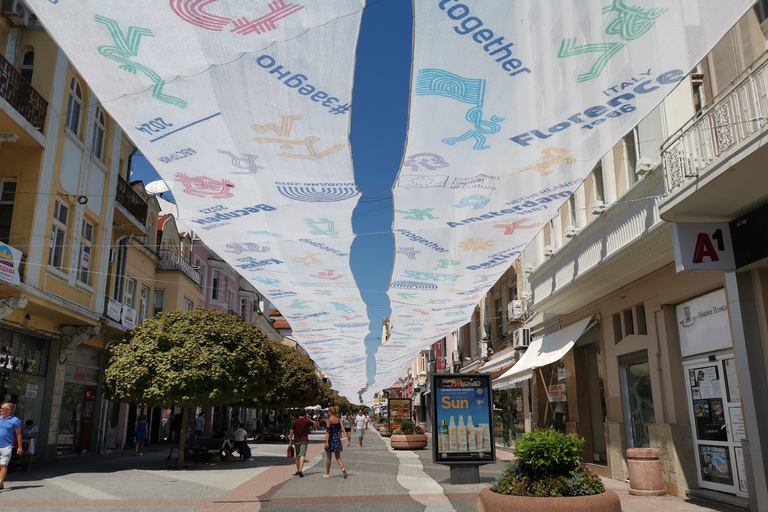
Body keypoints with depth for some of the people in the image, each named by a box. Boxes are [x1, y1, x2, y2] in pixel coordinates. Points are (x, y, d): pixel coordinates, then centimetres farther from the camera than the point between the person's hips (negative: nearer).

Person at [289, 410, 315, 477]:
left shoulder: (295, 422, 2)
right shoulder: (307, 421, -2)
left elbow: (291, 431, -2)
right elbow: (314, 423, 15)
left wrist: (290, 440, 5)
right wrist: (307, 418, 18)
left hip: (296, 440, 3)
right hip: (304, 440, -3)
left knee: (297, 456, 15)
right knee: (302, 455, -11)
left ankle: (297, 470, 26)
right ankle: (300, 470, -27)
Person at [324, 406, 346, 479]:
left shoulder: (329, 421, -12)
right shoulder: (338, 420, 5)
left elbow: (328, 432, -16)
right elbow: (340, 430, 12)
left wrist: (327, 442, -18)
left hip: (331, 439, -5)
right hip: (337, 438, 5)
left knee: (329, 458, 8)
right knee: (338, 457, 8)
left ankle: (327, 474, 18)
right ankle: (343, 468, -18)